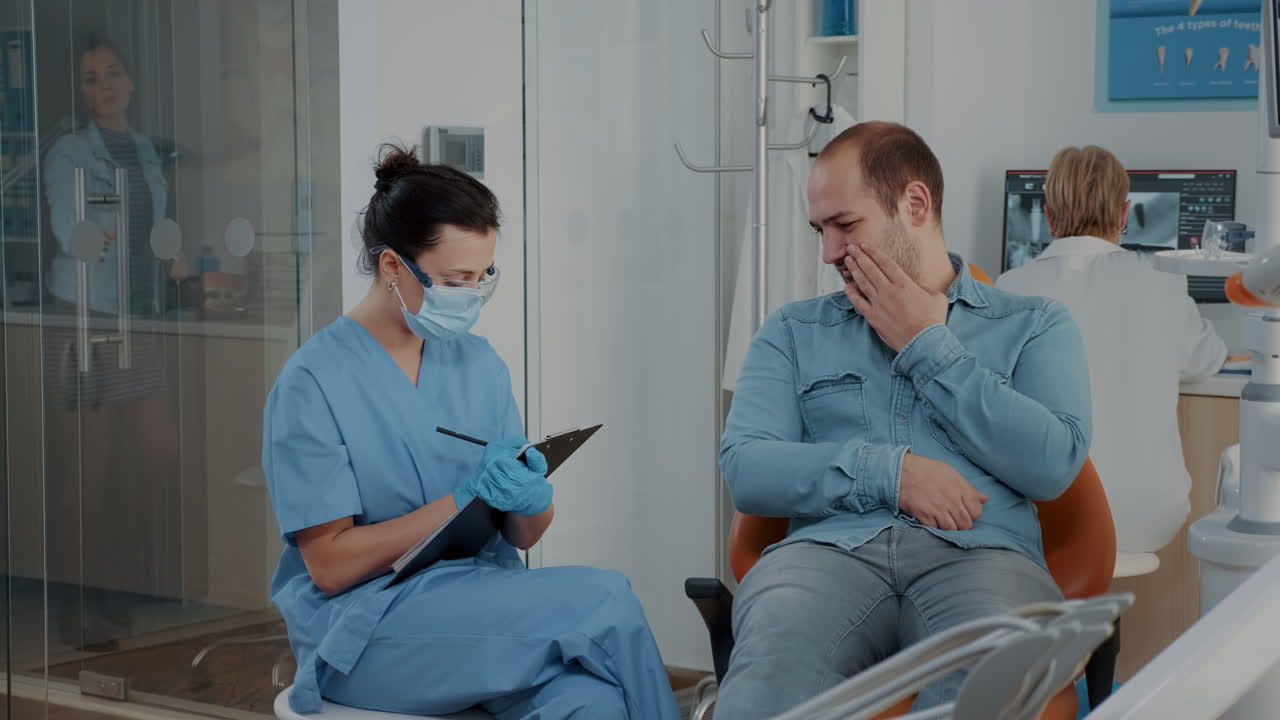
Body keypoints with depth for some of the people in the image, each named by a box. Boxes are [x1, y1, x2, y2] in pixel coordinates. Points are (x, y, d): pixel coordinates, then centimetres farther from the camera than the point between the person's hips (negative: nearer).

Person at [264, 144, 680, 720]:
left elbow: (523, 536, 12)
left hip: (485, 608, 5)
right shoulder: (313, 383, -7)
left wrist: (532, 503, -12)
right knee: (606, 601, -25)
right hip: (366, 628, -4)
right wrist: (464, 499, -16)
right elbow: (330, 564, -10)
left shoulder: (479, 364, 10)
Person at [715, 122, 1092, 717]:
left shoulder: (1034, 326, 17)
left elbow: (1053, 464, 0)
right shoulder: (793, 332, 21)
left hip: (979, 554, 0)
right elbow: (745, 469, 7)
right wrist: (891, 472, -7)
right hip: (830, 549, 1)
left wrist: (928, 349, 4)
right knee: (772, 664, -38)